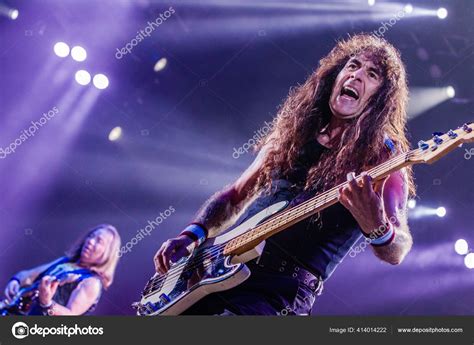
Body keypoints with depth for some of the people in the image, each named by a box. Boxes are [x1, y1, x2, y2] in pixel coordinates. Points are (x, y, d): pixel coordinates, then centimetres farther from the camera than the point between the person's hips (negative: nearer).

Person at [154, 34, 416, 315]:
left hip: (280, 291, -4)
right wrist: (193, 234, 2)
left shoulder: (382, 156, -4)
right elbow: (235, 196, 17)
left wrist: (376, 227, -36)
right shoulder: (292, 134, 10)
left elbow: (396, 252, -14)